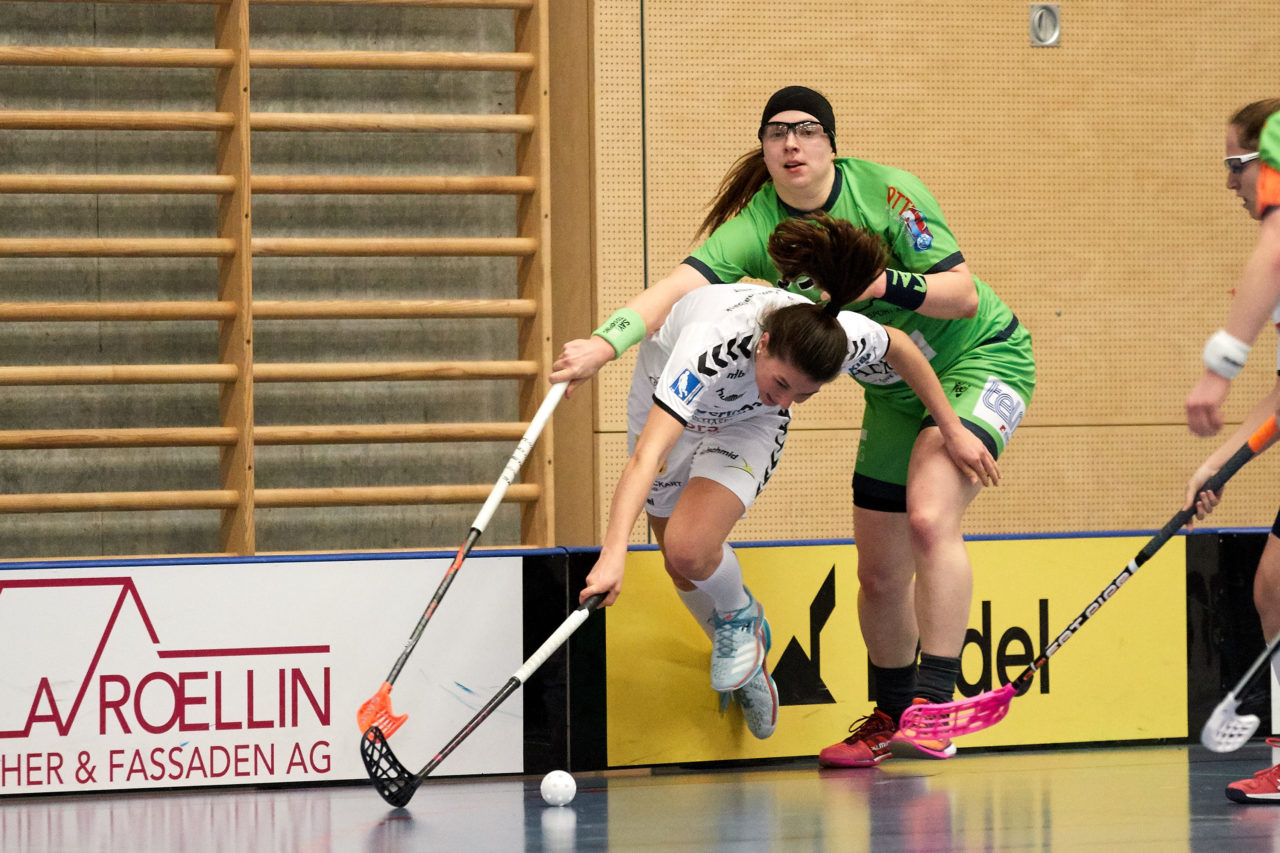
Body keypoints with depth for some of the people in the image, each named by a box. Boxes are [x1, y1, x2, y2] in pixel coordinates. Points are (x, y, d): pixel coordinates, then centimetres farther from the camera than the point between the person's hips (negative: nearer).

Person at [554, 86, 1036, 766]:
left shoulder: (885, 192, -22)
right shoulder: (757, 225, -14)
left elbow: (963, 295, -21)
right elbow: (682, 284, -29)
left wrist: (884, 283, -37)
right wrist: (604, 344, -45)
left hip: (981, 357, -5)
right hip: (894, 391, 5)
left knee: (930, 517, -27)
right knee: (879, 574, 6)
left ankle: (934, 707, -25)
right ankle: (890, 716, 29)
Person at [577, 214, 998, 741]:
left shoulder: (842, 338, -35)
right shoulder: (712, 342, -47)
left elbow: (900, 348, -9)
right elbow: (647, 457, -53)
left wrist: (952, 430, -2)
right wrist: (613, 553, -63)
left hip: (749, 422, 1)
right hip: (666, 396, -1)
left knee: (690, 549, -23)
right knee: (683, 572, 8)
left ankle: (739, 617, 9)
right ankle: (743, 658, 38)